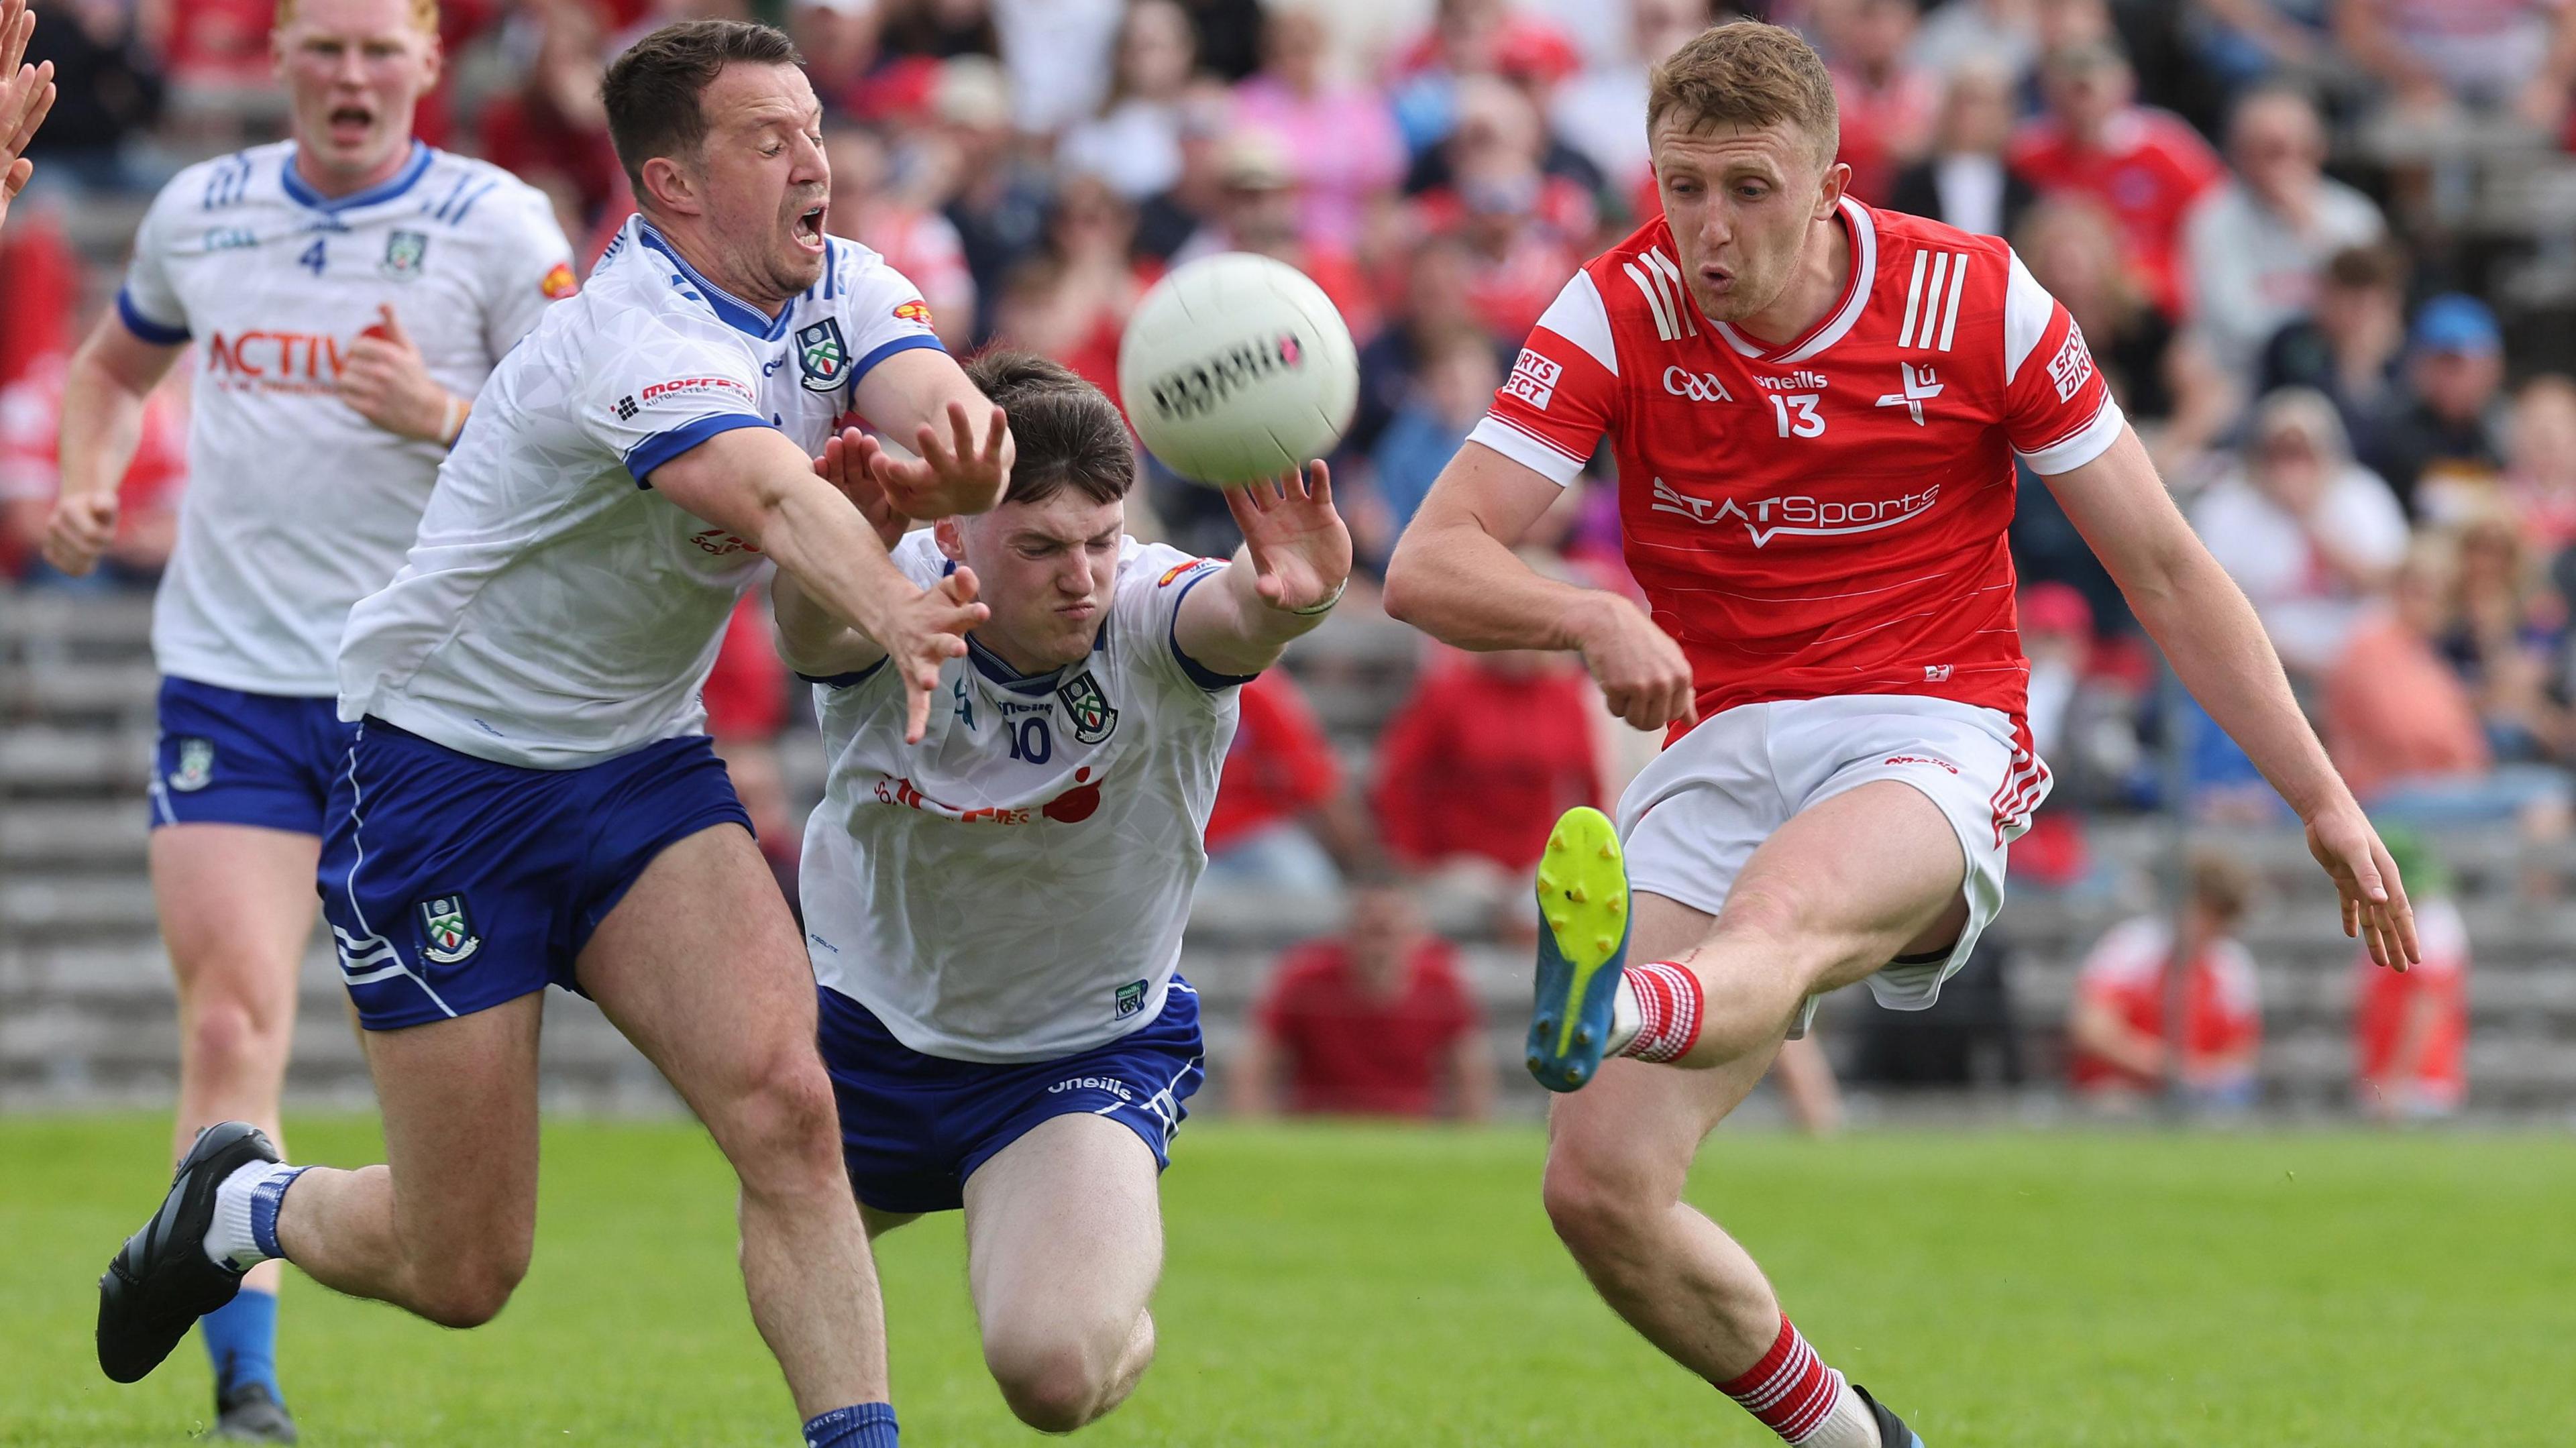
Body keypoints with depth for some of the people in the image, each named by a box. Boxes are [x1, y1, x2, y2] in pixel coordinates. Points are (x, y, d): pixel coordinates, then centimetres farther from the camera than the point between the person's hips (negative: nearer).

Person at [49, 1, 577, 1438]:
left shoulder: (498, 225, -2)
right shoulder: (200, 210, 8)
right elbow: (116, 366, 27)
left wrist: (445, 418, -21)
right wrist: (88, 483, 8)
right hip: (230, 682, 2)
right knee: (231, 1029, -11)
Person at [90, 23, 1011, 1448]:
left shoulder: (840, 291, -2)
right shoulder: (638, 338, -27)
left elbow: (955, 416, -22)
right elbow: (774, 498, -48)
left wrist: (954, 461, -48)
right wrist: (892, 612, -69)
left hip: (640, 762, 7)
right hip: (443, 778, -7)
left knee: (784, 1107, -18)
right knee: (462, 1270, 2)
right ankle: (238, 1206, 33)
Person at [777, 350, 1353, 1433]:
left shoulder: (1146, 618, -27)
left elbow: (1228, 615, -50)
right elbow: (813, 630, -48)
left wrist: (1290, 598, -76)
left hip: (1090, 1050, -3)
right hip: (874, 1018, 3)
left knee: (1053, 1370, -23)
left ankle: (1120, 1324, 16)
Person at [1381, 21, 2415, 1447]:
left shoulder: (1977, 302, -3)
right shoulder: (1621, 315, -2)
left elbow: (2163, 569, 6)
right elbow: (1428, 566, -9)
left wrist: (2323, 799, 2)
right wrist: (1593, 619, -30)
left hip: (1929, 738, -3)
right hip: (1718, 746, 3)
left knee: (1774, 917, -40)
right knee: (1598, 1191, -12)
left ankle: (1610, 1012, -74)